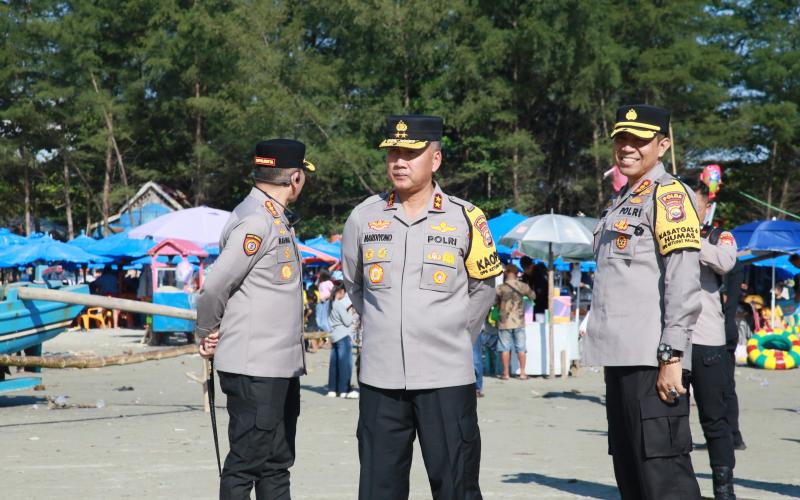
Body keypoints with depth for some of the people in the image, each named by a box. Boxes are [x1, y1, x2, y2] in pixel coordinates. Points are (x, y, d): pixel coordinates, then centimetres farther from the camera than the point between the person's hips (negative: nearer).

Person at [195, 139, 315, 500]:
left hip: (282, 367, 10)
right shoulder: (255, 222, -16)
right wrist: (207, 335, -2)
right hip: (253, 368, -10)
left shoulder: (275, 219, 16)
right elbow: (215, 287, -17)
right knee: (246, 464, -3)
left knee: (277, 464, 14)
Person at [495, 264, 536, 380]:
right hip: (519, 322, 2)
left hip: (505, 322, -2)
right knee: (521, 348, 8)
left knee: (505, 348, 5)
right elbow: (533, 296, 12)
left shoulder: (500, 288, -9)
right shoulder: (523, 286, -3)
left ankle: (505, 373, 6)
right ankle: (522, 372, 8)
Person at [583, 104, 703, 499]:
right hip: (622, 358, 9)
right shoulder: (620, 202, 21)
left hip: (653, 361, -9)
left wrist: (672, 357, -20)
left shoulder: (668, 195, -6)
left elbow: (683, 282, -15)